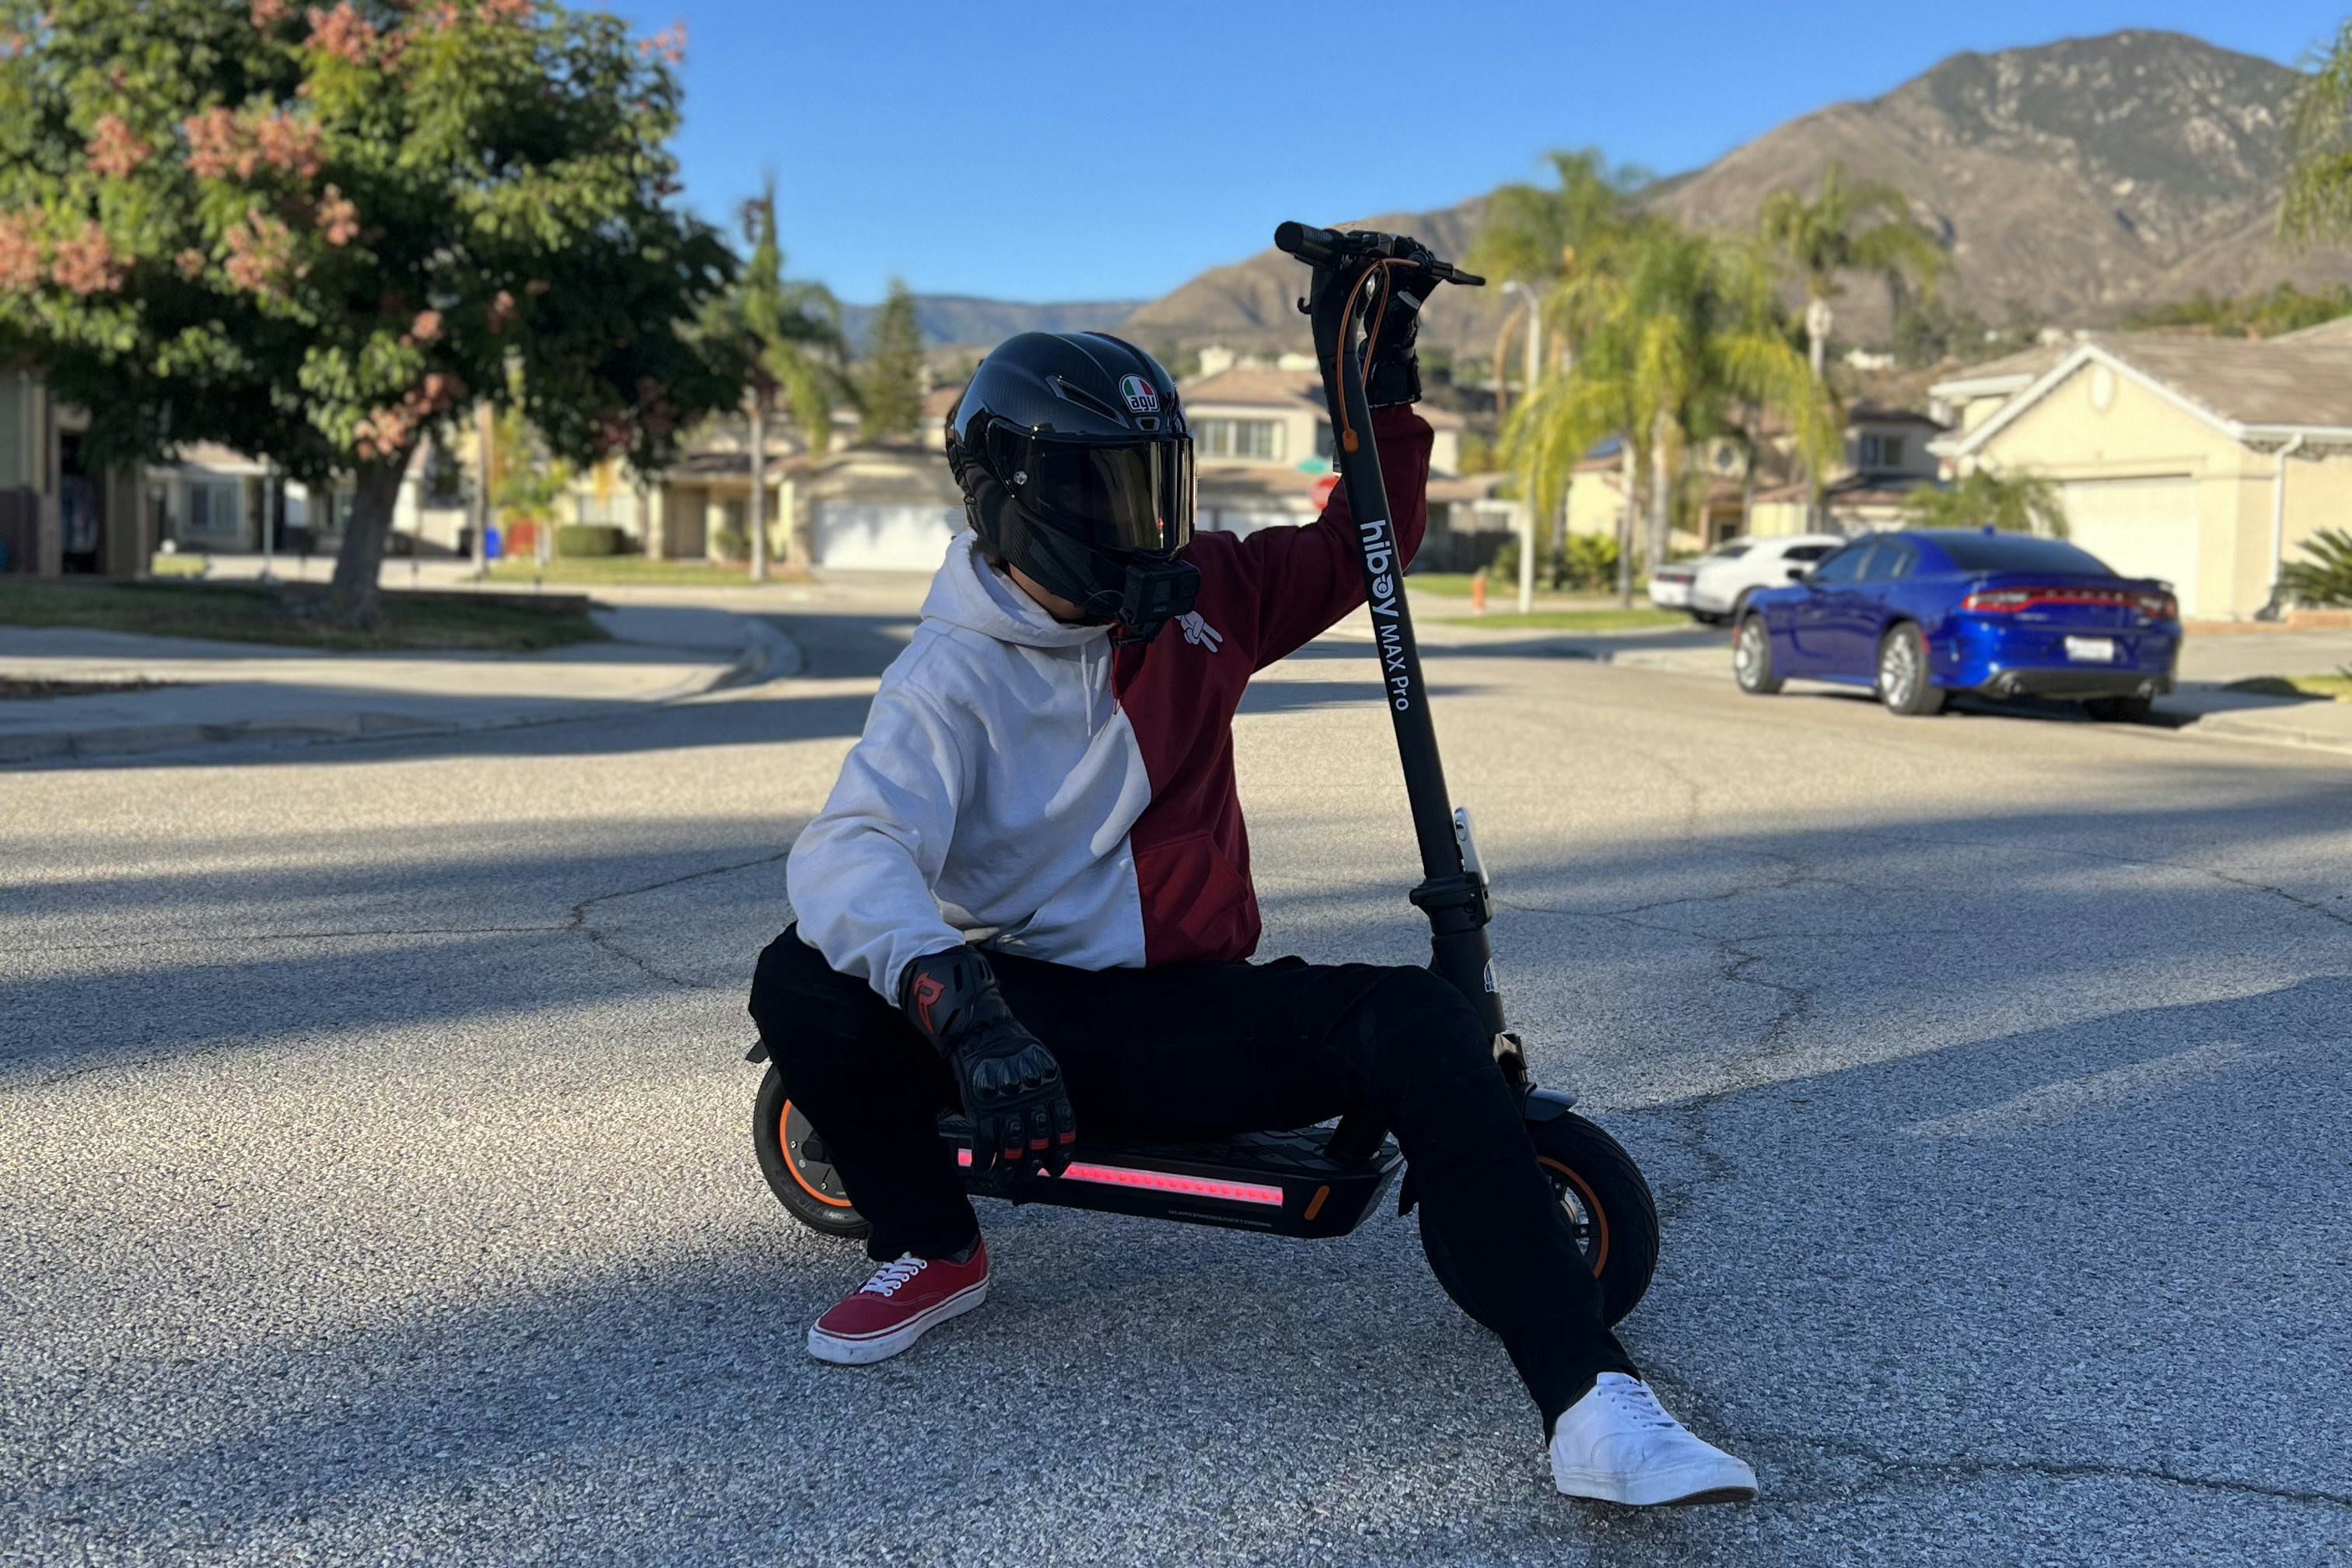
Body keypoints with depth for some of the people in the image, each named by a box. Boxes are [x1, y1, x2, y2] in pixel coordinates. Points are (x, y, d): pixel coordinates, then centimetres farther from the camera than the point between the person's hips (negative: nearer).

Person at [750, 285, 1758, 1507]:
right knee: (804, 981, -29)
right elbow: (847, 853, -28)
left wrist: (1384, 369, 8)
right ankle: (931, 1251, -2)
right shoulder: (952, 676, -10)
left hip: (1188, 1017, 2)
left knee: (1417, 1020, -26)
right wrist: (963, 1012, -47)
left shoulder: (1197, 600, 5)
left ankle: (1589, 1406, -30)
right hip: (1028, 1011, -2)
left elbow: (1359, 549, 20)